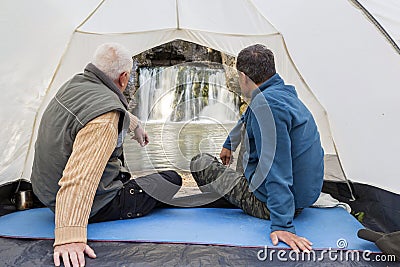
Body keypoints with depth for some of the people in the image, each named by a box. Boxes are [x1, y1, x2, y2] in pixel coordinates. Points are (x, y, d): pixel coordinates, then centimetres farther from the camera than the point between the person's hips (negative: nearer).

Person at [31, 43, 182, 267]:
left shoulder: (74, 84, -1)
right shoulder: (104, 120, -31)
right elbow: (79, 179, -41)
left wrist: (135, 124, 33)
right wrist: (69, 238, -43)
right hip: (94, 206, -9)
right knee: (172, 180, 3)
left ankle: (122, 178, 42)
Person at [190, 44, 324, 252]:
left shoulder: (266, 104, -25)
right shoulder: (285, 94, 8)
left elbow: (277, 168, -31)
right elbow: (246, 121, 26)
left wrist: (282, 225, -30)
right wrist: (228, 145, 41)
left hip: (268, 204, -9)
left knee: (200, 163, -1)